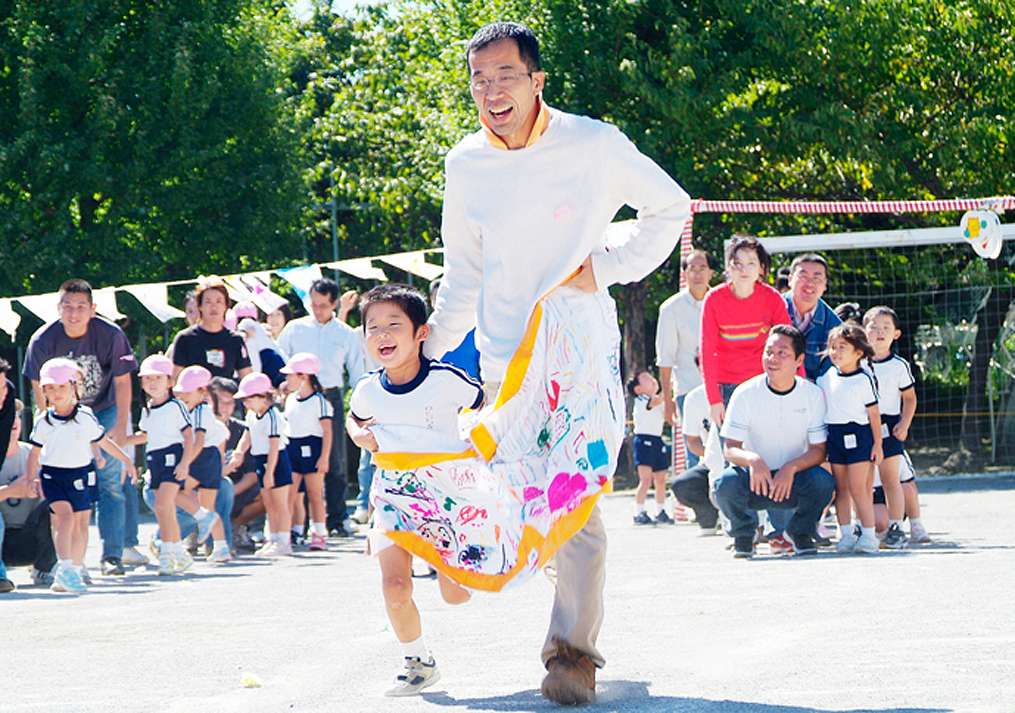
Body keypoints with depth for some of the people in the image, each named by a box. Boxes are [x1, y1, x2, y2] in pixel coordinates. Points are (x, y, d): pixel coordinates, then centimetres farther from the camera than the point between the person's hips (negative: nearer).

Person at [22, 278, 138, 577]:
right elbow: (39, 387, -5)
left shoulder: (110, 335, -21)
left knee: (108, 481, -8)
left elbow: (122, 381, -9)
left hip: (104, 411, -1)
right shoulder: (43, 340, -19)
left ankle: (112, 555, -6)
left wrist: (120, 426, -11)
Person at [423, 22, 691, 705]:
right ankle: (579, 617, 24)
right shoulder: (465, 165, 3)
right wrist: (430, 347, 7)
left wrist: (610, 267, -7)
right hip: (504, 361, 4)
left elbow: (671, 206, 6)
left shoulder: (595, 145, -8)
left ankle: (573, 651, -10)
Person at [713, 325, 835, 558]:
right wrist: (752, 459, -36)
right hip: (755, 481, -1)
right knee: (726, 483, -33)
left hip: (793, 480, 1)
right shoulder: (745, 394, -10)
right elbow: (730, 449, -12)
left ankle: (801, 532, 1)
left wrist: (792, 467, -28)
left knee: (823, 482, -31)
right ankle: (743, 534, 1)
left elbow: (819, 450, -7)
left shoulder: (813, 395, -6)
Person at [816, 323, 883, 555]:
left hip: (858, 435, -5)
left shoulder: (863, 380, -7)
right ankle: (846, 534, 9)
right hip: (834, 435, 5)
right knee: (841, 488, 5)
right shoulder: (827, 377, 8)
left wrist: (877, 444, -7)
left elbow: (873, 414, -6)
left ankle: (868, 535, -4)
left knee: (857, 488, -9)